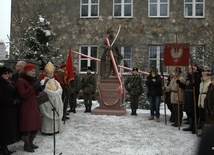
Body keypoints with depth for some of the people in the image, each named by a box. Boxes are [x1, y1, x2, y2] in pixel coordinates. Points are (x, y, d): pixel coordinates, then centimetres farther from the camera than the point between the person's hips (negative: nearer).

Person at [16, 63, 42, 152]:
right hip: (25, 106, -8)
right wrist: (33, 87, -26)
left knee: (36, 126, 11)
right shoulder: (20, 81, -10)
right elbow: (23, 95, -20)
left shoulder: (33, 80, 13)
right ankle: (26, 145, 12)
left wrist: (38, 88, -4)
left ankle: (30, 143, 26)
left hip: (34, 105, 8)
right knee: (27, 126, -3)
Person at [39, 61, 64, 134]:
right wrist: (55, 93, -10)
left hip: (56, 102, 6)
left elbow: (60, 90, 4)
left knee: (56, 115, 8)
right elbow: (46, 91, -16)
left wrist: (54, 93, -13)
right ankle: (47, 130, 0)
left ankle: (56, 128, 16)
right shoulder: (43, 82, -3)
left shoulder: (56, 82, 15)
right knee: (48, 116, -6)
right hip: (47, 102, -6)